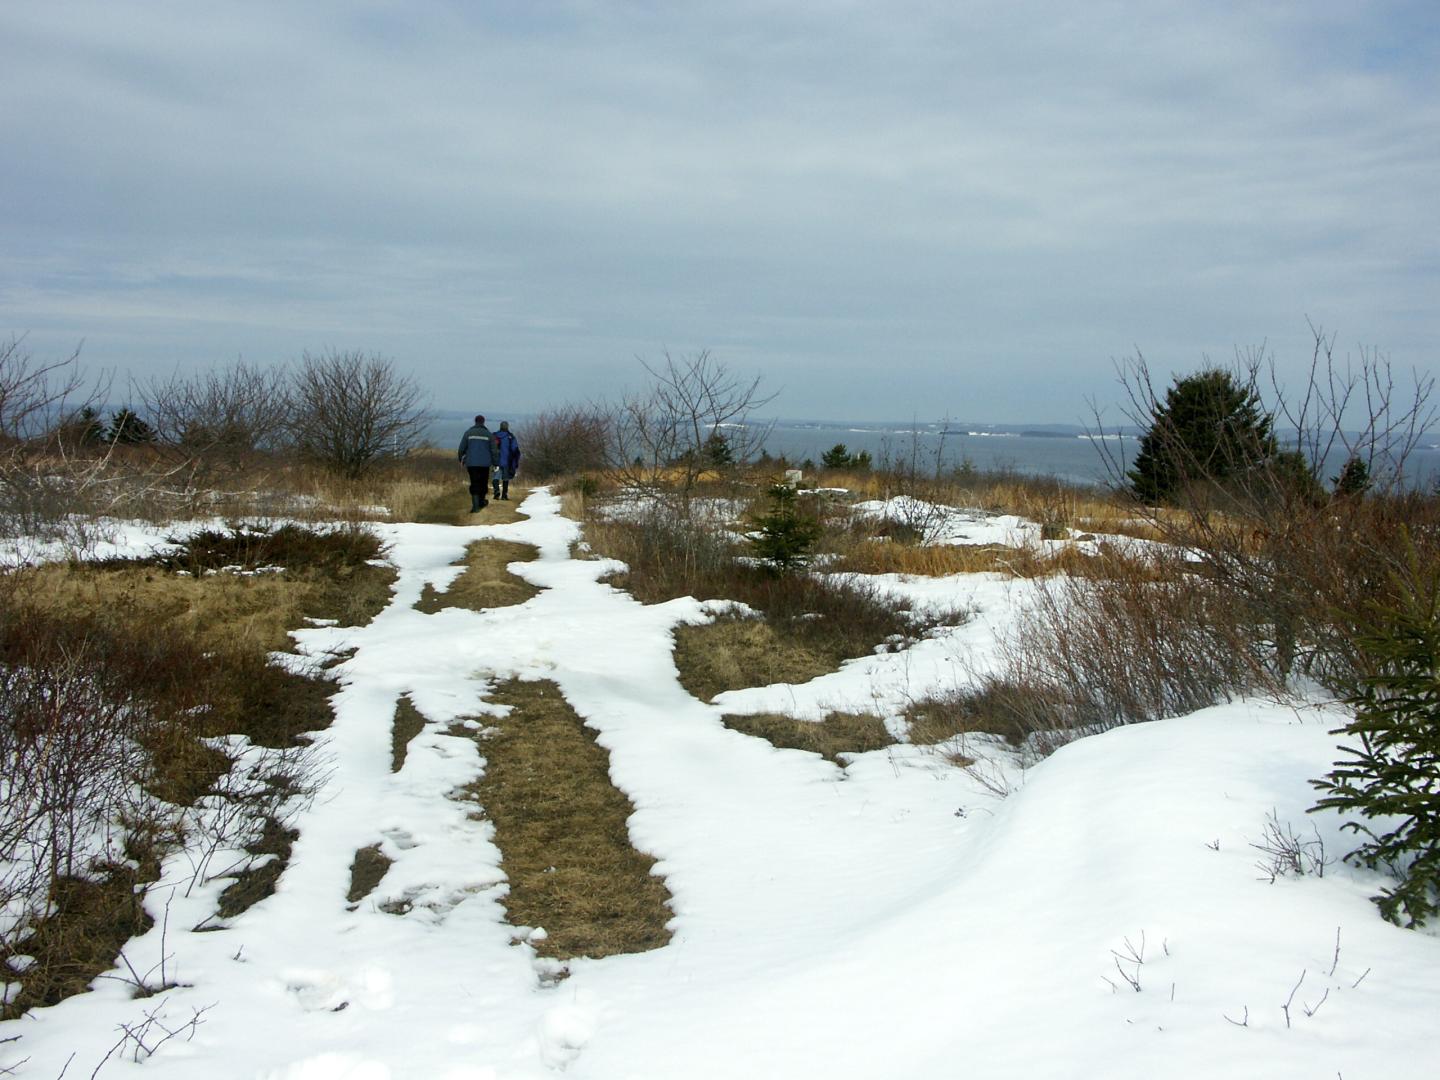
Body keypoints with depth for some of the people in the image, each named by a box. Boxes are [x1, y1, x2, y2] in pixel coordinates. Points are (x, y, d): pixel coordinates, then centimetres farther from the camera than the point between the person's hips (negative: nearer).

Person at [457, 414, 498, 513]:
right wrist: (495, 463, 5)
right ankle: (481, 502, 31)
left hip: (471, 463, 0)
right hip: (485, 464, 0)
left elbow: (462, 448, 1)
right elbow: (493, 450, -1)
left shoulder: (468, 433, 1)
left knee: (474, 484, -1)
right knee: (483, 483, 17)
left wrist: (462, 460, 16)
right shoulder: (488, 434, 1)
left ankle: (476, 505, -14)